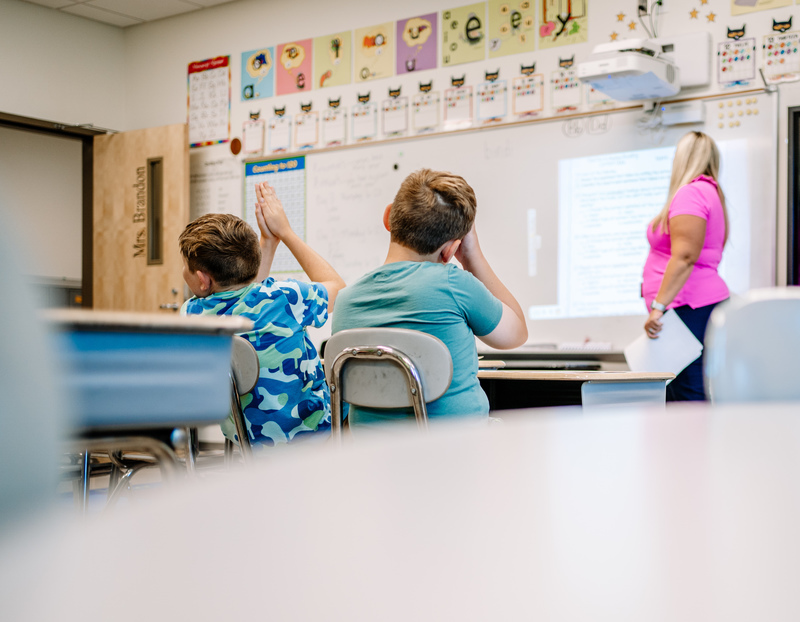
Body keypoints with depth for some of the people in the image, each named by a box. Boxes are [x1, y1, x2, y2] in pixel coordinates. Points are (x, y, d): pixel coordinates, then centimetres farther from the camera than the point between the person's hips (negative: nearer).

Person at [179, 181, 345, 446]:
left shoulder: (191, 314, -11)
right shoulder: (283, 298, -23)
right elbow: (336, 286, 2)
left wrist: (269, 240, 14)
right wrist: (285, 231, 7)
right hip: (313, 434, -4)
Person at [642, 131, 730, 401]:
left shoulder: (691, 192, -8)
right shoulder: (711, 192, 22)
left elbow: (684, 257, -19)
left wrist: (658, 306, -22)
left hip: (687, 307, -10)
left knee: (689, 397, -13)